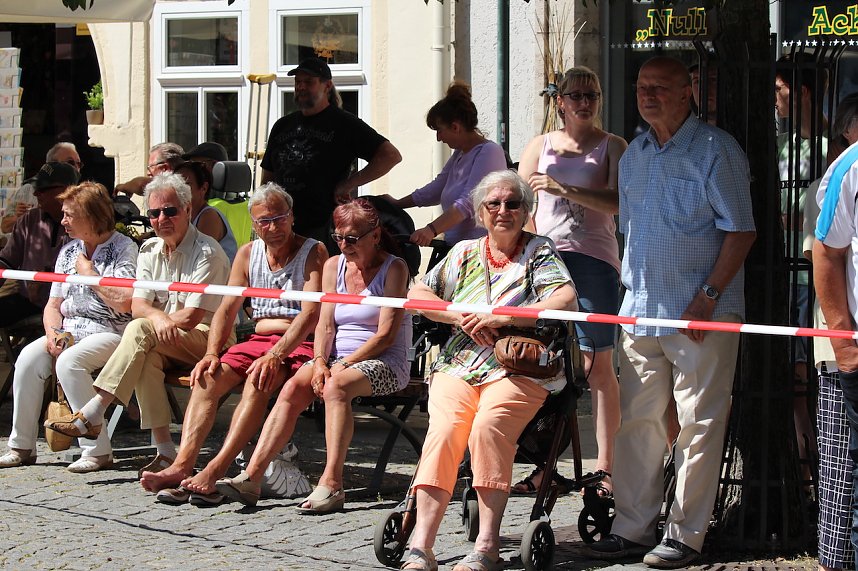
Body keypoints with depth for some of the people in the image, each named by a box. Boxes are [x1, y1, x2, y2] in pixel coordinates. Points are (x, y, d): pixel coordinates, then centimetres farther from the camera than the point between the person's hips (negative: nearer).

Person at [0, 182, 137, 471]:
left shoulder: (124, 248, -6)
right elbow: (54, 303, 17)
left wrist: (89, 273, -9)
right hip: (68, 332, 7)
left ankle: (98, 450, -28)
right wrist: (52, 333, -5)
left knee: (69, 361, -33)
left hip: (109, 332, -6)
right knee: (29, 357, -20)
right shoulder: (68, 251, 16)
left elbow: (124, 303, -19)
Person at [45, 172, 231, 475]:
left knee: (140, 331, -29)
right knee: (147, 356, -30)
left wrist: (150, 320, -4)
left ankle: (92, 415, -30)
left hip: (212, 340, -6)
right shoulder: (150, 250, 12)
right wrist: (158, 317, -22)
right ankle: (164, 449, -32)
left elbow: (191, 318, -16)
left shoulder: (207, 253, -11)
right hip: (170, 346, 6)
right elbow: (137, 305, 2)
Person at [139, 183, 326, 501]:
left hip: (299, 345, -5)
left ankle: (216, 470, -43)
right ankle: (182, 465, -35)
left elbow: (311, 314, -13)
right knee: (208, 378, -21)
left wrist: (276, 355, -26)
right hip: (258, 340, 6)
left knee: (258, 382, -34)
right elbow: (227, 309, 11)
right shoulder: (248, 254, 16)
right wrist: (212, 354, -7)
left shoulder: (314, 253, -1)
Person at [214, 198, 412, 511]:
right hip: (336, 358, 5)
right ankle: (251, 477, -32)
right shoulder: (334, 266, 14)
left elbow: (386, 334, -11)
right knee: (292, 388, -23)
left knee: (336, 387, -36)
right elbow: (325, 324, 7)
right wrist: (320, 362, -12)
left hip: (385, 363, -5)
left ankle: (331, 484, -42)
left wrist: (344, 365, -17)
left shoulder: (394, 268, -4)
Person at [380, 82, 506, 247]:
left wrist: (432, 230, -30)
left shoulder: (489, 152, -11)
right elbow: (435, 190, 32)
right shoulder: (459, 155, 20)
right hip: (455, 248, 9)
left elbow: (469, 203, -22)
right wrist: (396, 204, 34)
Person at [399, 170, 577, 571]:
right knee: (445, 427, -27)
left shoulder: (539, 252, 9)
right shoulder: (464, 254, 20)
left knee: (488, 426, -33)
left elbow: (567, 302, -8)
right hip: (457, 366, 3)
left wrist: (502, 319, -15)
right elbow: (417, 295, 15)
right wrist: (462, 318, -3)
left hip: (517, 371, -3)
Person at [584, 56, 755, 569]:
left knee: (698, 424, -2)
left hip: (703, 314, -7)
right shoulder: (634, 156, 15)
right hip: (641, 311, 7)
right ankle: (634, 528, 12)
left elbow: (740, 230, -9)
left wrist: (709, 294, -15)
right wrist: (632, 290, 14)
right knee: (637, 421, 6)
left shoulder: (716, 150, -7)